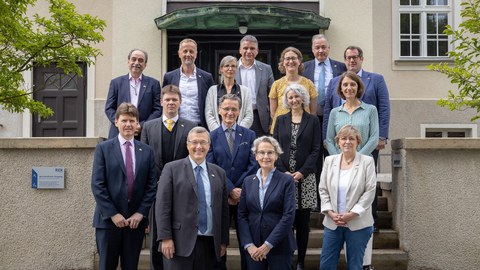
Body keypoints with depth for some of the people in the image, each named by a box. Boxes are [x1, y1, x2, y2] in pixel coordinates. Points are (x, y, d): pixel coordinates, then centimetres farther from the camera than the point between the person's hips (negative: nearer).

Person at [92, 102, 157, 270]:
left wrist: (140, 213, -5)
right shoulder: (103, 148, 1)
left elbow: (152, 186, 5)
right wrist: (112, 214, -11)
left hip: (136, 220, 2)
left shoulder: (146, 151, 8)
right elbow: (97, 185, -5)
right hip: (108, 220, -2)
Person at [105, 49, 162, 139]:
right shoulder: (116, 82, 11)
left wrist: (142, 126, -9)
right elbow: (109, 108, 8)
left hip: (144, 135, 0)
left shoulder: (153, 84, 8)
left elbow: (158, 110, 4)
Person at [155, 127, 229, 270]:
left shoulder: (219, 173, 12)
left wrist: (224, 241, 10)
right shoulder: (172, 169, 1)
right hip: (180, 242, -3)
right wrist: (166, 238, -10)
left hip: (209, 243, 3)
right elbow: (162, 205, -4)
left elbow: (223, 209, 13)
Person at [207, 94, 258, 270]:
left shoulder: (249, 135, 6)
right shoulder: (211, 137, 1)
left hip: (245, 196, 1)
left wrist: (241, 191, -11)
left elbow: (253, 166, -1)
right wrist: (230, 191, -13)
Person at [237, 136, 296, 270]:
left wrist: (268, 244, -14)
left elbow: (289, 216, -10)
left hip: (279, 246, -3)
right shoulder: (248, 181, 8)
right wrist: (249, 245, -7)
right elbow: (241, 215, 4)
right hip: (253, 248, 3)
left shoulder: (286, 180, -3)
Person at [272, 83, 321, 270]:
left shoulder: (313, 121, 6)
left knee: (303, 221, 2)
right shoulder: (281, 120, 10)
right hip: (284, 174, 1)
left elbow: (315, 149, 1)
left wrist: (302, 172, -10)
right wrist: (283, 171, -7)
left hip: (305, 176, -1)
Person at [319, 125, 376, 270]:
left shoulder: (367, 161, -4)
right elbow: (323, 189, 6)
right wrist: (330, 212, -7)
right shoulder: (329, 161, 6)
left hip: (358, 223, -3)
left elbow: (370, 191, -8)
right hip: (332, 222, 3)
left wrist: (352, 214, -14)